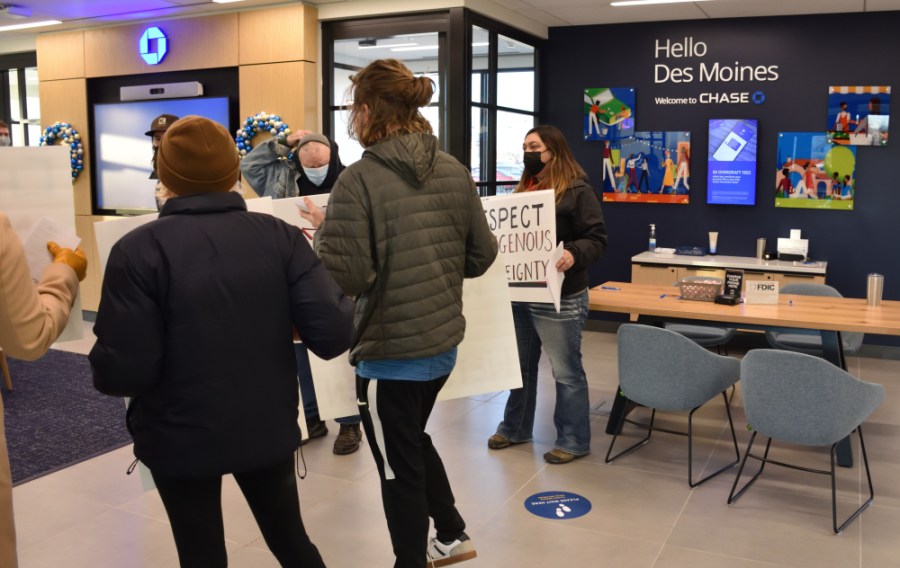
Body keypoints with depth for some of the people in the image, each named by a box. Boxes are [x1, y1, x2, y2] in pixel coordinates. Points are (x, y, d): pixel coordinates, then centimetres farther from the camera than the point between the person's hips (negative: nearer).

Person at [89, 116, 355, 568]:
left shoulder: (139, 250, -15)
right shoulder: (280, 236, -9)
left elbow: (123, 370, -20)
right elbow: (332, 335, -17)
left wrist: (102, 365, 2)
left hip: (181, 438, -2)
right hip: (269, 428, 2)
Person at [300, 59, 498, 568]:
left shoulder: (359, 180, -18)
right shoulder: (455, 171, 1)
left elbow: (343, 277, -22)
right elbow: (483, 255, 5)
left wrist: (326, 231, -3)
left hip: (390, 352, -7)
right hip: (444, 343, 7)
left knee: (399, 467, 12)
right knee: (413, 438, 30)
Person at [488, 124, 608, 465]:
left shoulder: (577, 191, -9)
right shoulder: (523, 190, 14)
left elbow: (597, 239, -14)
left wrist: (574, 254, -32)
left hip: (559, 299, -8)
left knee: (566, 371, 2)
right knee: (521, 366, 19)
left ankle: (573, 440, 16)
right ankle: (515, 428, 34)